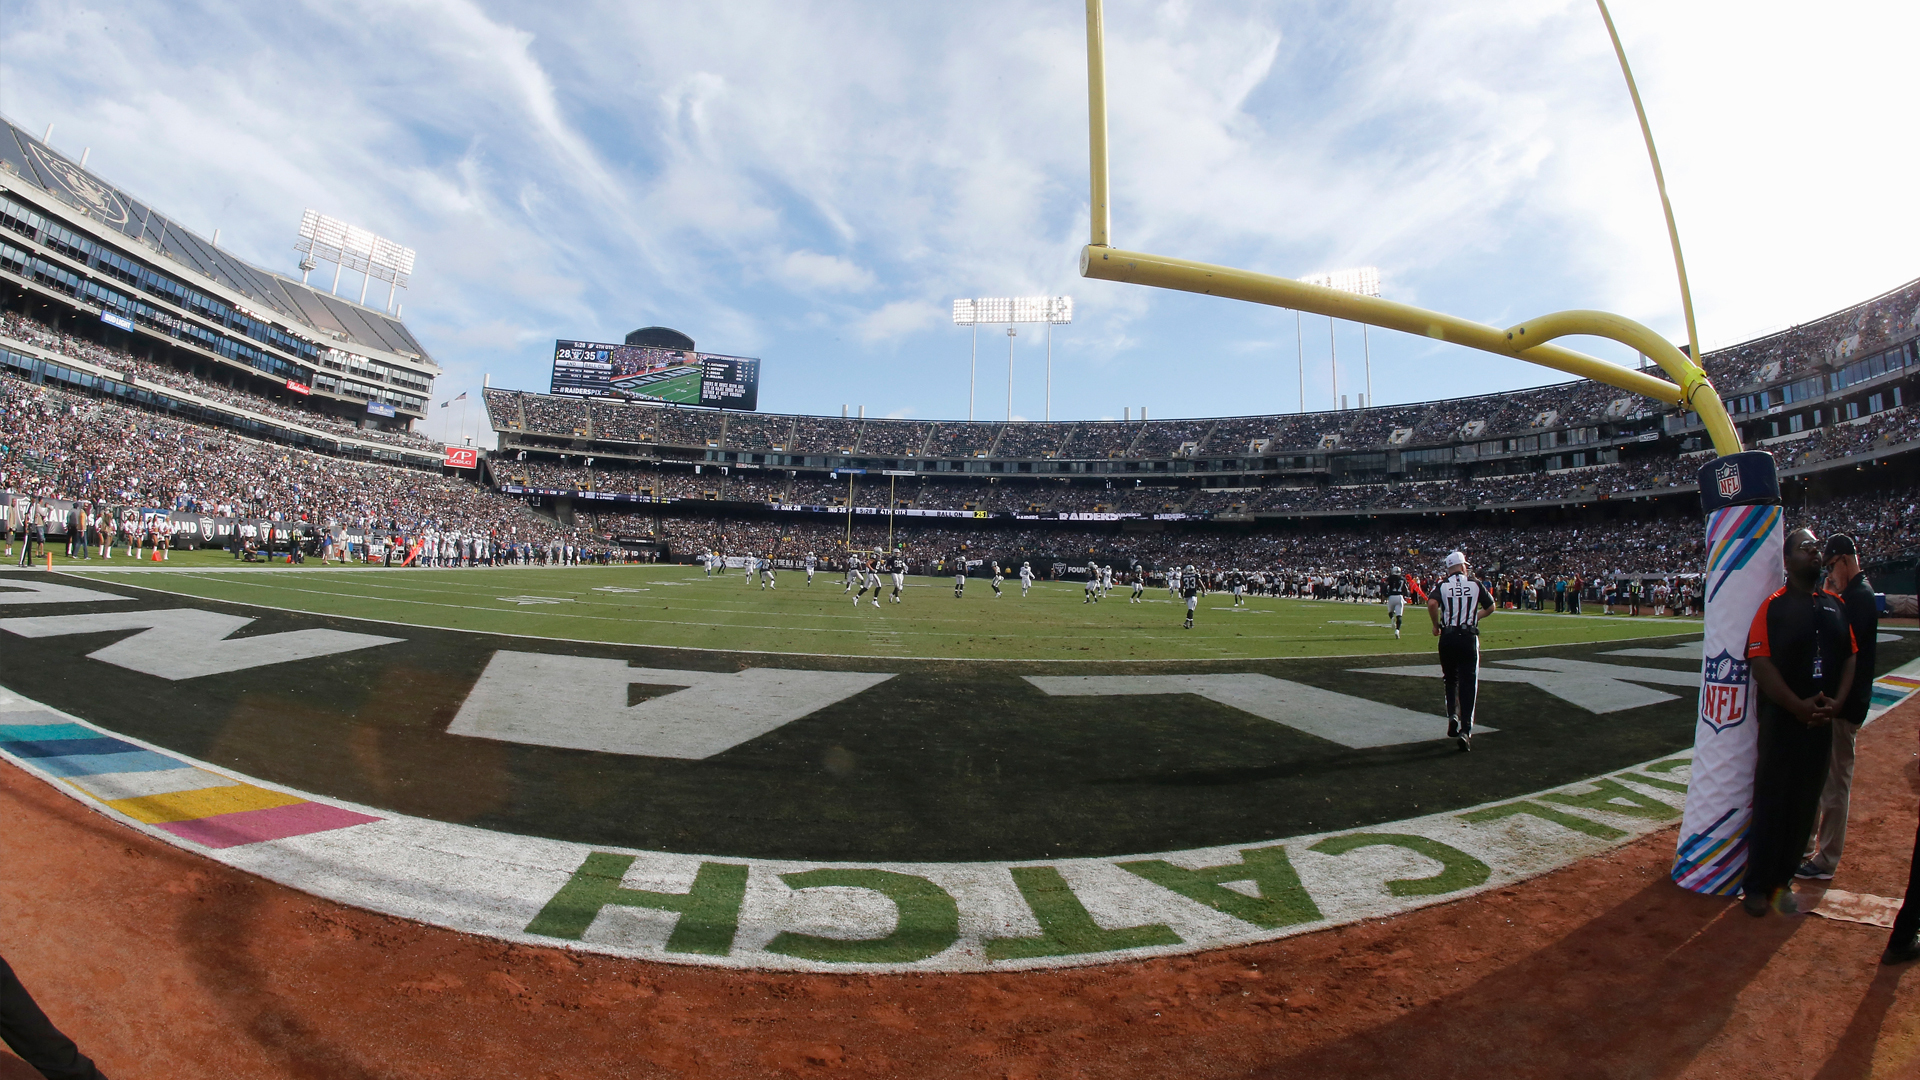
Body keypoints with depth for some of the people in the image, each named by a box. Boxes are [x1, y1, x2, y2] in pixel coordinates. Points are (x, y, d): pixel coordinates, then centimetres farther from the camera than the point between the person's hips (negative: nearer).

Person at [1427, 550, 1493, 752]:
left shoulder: (1443, 585, -1)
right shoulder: (1475, 585, 3)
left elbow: (1432, 603, -19)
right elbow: (1490, 606, 13)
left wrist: (1436, 625, -4)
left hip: (1448, 638, 0)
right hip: (1469, 638, 0)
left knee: (1451, 679, 21)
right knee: (1468, 684, 2)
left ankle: (1452, 715, 4)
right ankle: (1465, 729, -4)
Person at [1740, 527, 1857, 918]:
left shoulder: (1835, 607, 10)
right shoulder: (1772, 606, -8)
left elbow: (1849, 658, 10)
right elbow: (1760, 662, -14)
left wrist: (1836, 702, -5)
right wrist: (1798, 705, -20)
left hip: (1822, 721, 5)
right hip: (1782, 719, -5)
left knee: (1805, 803, 11)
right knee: (1771, 802, 1)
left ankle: (1783, 879, 24)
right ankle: (1757, 885, 11)